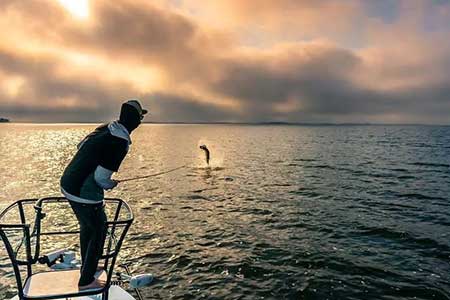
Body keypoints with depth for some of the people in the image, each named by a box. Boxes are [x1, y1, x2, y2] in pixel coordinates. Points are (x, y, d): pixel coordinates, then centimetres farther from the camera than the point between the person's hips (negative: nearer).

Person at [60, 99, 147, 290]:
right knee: (98, 232, 9)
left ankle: (87, 266, 45)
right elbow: (101, 177, -22)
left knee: (87, 226, 26)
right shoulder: (120, 142, -22)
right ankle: (86, 281, 21)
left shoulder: (104, 129, 2)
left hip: (67, 184, 9)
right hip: (84, 194, -9)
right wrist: (111, 185, -2)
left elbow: (80, 146, 16)